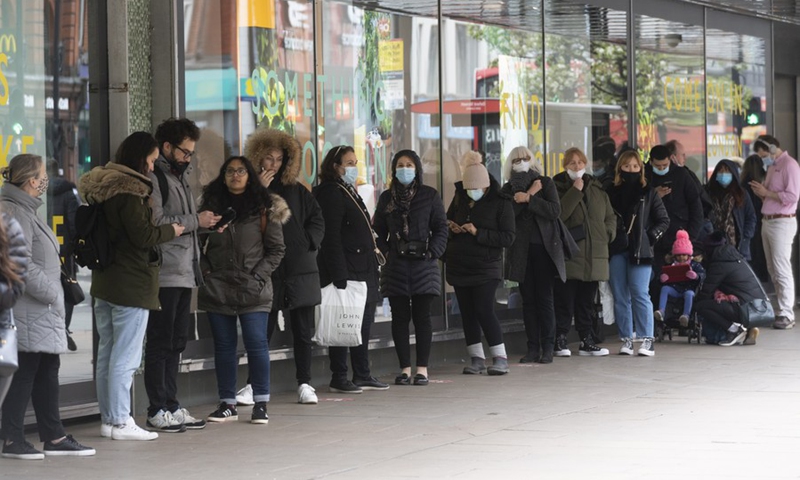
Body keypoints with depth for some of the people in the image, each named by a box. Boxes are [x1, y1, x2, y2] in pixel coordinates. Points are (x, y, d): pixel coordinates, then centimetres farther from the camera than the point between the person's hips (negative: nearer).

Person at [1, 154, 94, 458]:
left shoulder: (26, 210, 18)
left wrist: (53, 293, 16)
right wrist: (50, 293, -16)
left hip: (41, 310, 11)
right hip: (27, 309, -11)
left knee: (47, 370, 12)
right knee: (26, 370, -6)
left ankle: (54, 437, 17)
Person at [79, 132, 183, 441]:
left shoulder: (103, 185, 13)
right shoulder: (130, 190, -15)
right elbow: (142, 235, -17)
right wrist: (170, 231, 0)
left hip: (105, 281, 9)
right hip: (131, 283, -9)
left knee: (107, 353, 12)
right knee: (126, 356, -5)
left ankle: (108, 418, 17)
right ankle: (120, 422, -3)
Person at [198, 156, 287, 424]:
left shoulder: (264, 209, 2)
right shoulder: (211, 205, 11)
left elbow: (276, 249, 3)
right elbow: (201, 244, 13)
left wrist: (259, 275, -7)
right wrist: (206, 272, -1)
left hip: (253, 291, -3)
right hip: (217, 289, 3)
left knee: (256, 344, -5)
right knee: (223, 346, 6)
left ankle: (261, 404, 3)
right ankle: (227, 404, 12)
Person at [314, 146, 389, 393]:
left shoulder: (350, 192, 20)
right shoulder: (331, 193, -10)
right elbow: (331, 237, -17)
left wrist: (373, 266, 18)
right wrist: (339, 276, -22)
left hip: (363, 269, 10)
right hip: (345, 270, -10)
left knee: (364, 324, 11)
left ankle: (362, 375, 18)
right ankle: (339, 379, -2)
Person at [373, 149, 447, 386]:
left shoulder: (429, 195, 3)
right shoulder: (387, 198, 11)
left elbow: (441, 229, 2)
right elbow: (379, 231, 12)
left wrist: (431, 252, -9)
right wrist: (385, 252, -3)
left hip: (423, 265, -2)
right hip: (395, 265, 2)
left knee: (422, 317, -1)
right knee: (400, 317, 2)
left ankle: (422, 368, 3)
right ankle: (405, 368, 6)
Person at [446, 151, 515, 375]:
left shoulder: (501, 203, -8)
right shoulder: (459, 199, 8)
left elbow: (508, 238, -12)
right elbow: (446, 220, 23)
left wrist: (478, 233, -21)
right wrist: (451, 227, -2)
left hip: (486, 267, -6)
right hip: (459, 266, 6)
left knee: (484, 311, -13)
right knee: (467, 313, 5)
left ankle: (500, 358, -6)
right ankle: (477, 359, 12)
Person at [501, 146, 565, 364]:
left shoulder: (546, 183, 6)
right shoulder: (508, 189, 11)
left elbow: (555, 210, -8)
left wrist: (528, 199, -14)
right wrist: (530, 192, -9)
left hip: (544, 247, -2)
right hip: (521, 250, 2)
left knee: (544, 298, -4)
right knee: (528, 300, 2)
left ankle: (547, 348, -3)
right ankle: (533, 348, 5)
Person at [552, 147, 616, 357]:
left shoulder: (597, 188, 14)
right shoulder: (558, 187, -2)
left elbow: (610, 217, 20)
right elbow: (558, 214, -19)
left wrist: (606, 234, 2)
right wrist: (575, 191, -18)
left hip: (593, 256, 5)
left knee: (587, 302, 11)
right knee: (565, 300, -4)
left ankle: (587, 341, 16)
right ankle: (560, 341, 3)